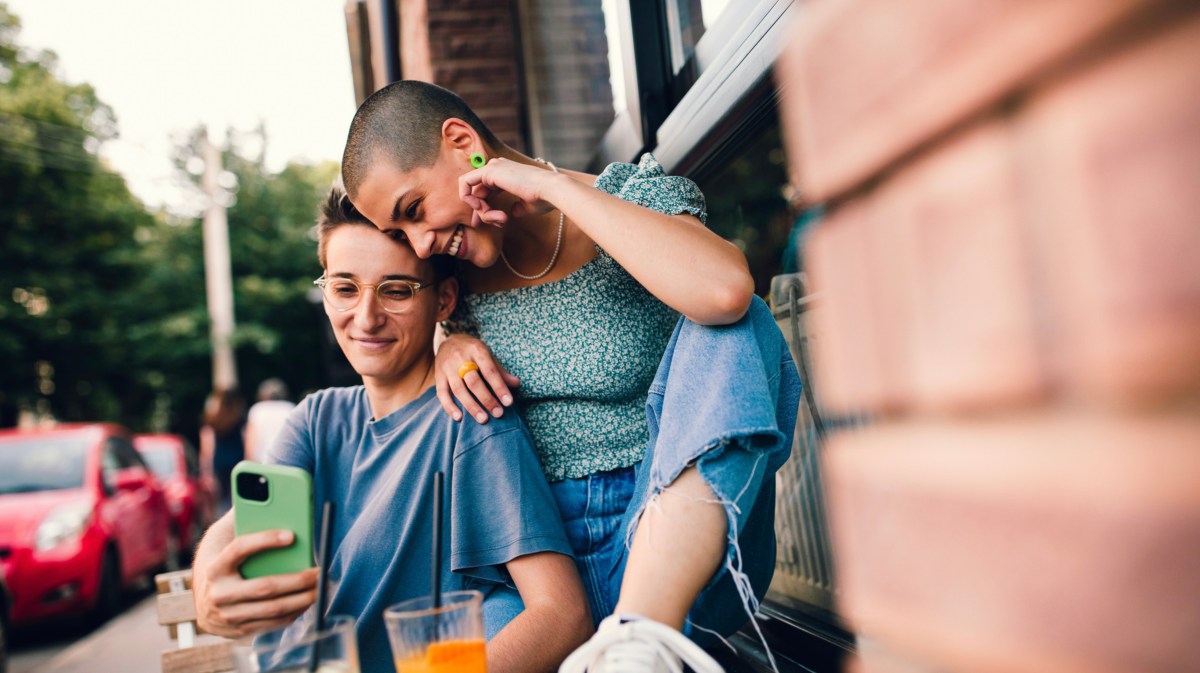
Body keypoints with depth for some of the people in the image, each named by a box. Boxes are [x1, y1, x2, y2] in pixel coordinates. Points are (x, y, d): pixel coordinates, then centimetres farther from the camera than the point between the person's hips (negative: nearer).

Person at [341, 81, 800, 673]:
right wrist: (451, 344, 2)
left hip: (676, 556, -3)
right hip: (548, 562, 3)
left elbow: (724, 291, -31)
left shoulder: (634, 197, -8)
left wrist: (554, 187, -23)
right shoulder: (463, 267, 7)